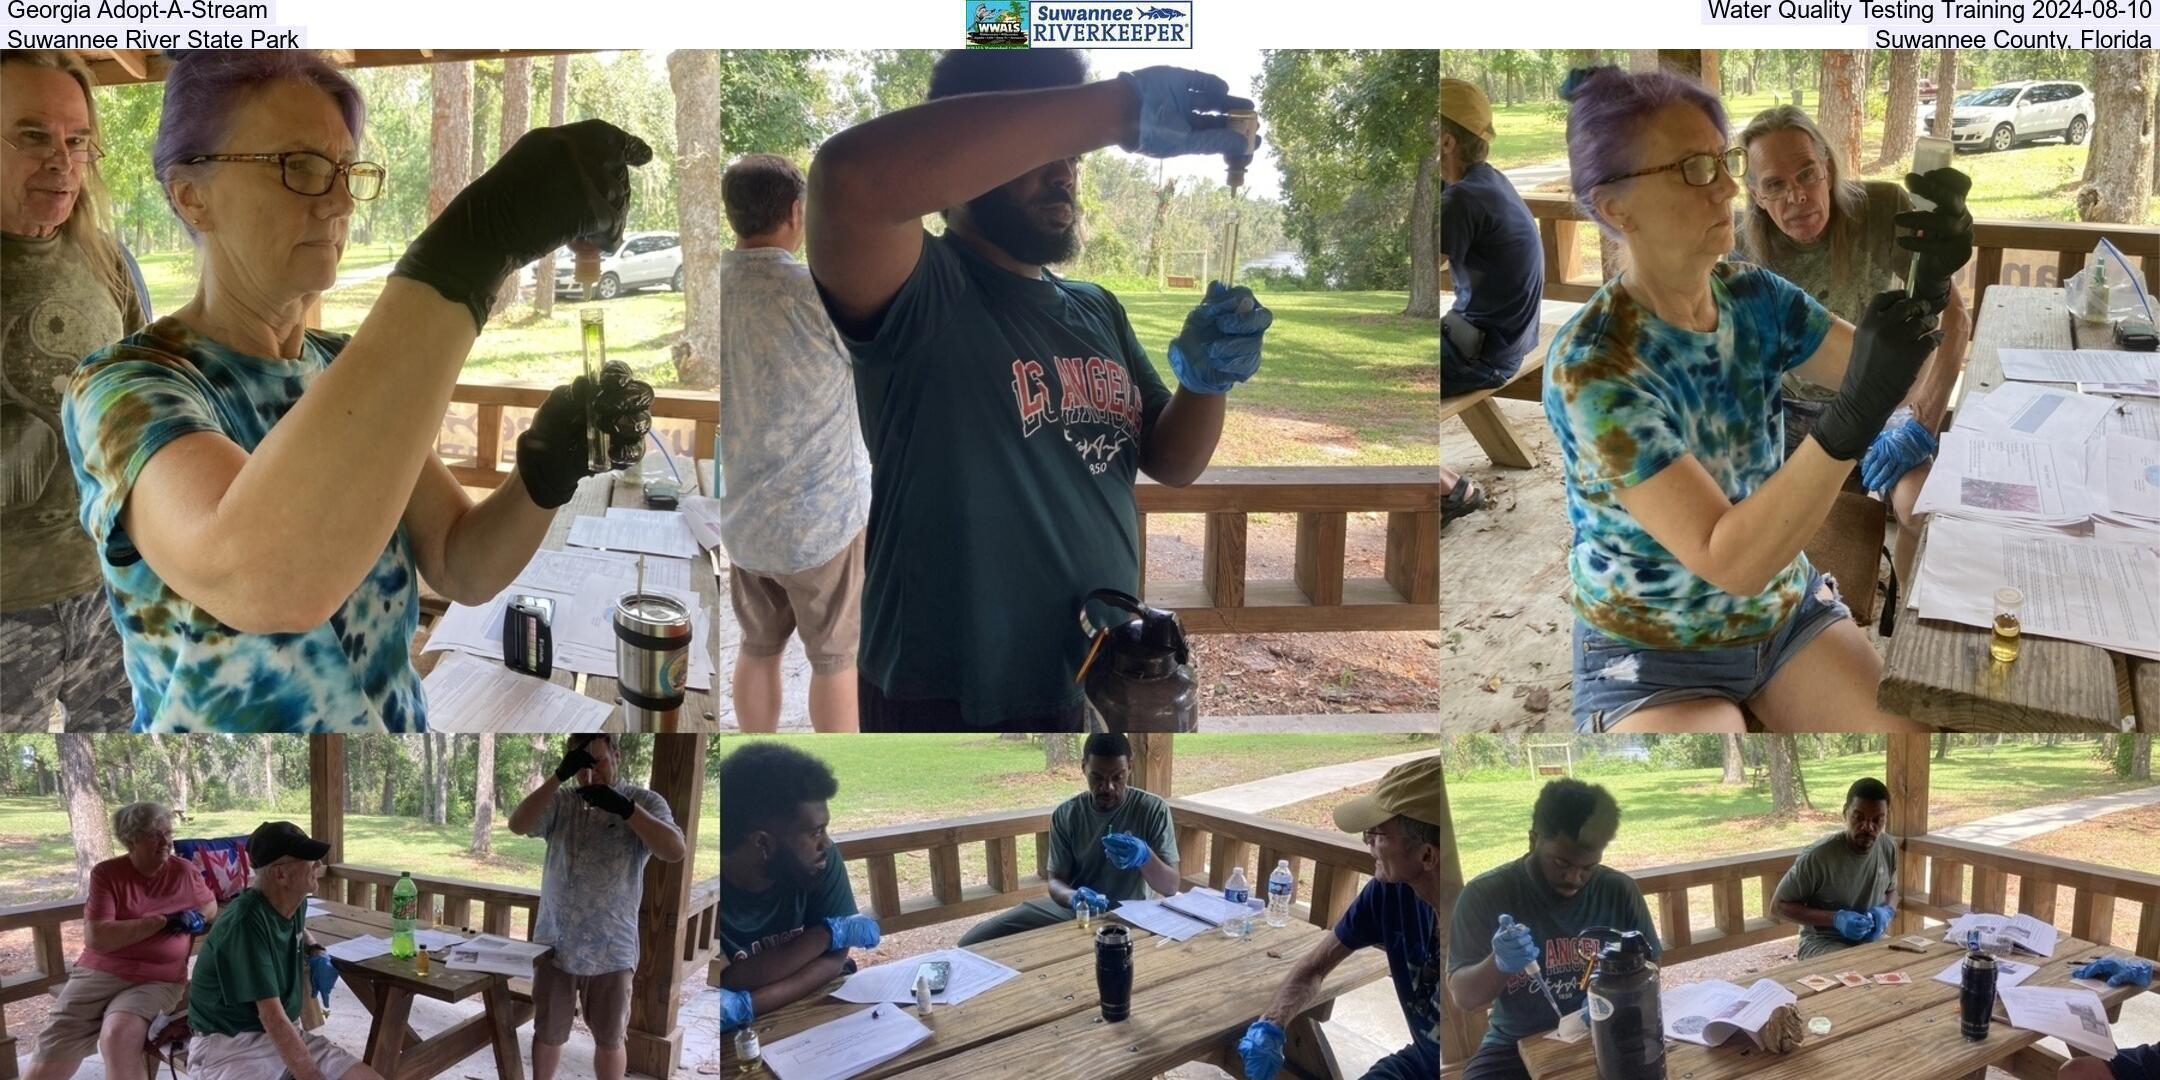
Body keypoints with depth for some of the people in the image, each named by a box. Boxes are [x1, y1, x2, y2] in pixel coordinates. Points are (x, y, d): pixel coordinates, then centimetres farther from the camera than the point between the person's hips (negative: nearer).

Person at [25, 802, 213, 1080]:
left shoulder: (184, 871, 7)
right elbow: (96, 938, -13)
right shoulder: (107, 874, -1)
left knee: (118, 1036, -34)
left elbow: (210, 907, 27)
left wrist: (198, 918, 3)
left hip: (157, 981, -1)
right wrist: (163, 922, -14)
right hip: (99, 973, 1)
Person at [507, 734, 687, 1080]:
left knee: (609, 1039, 11)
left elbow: (675, 851, -19)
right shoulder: (560, 801, 1)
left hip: (610, 949, -2)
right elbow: (518, 825, -16)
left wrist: (625, 808, -28)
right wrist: (559, 776, -26)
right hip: (554, 943, 2)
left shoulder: (645, 802, -5)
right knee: (547, 1033, 15)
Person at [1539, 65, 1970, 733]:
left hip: (1789, 614, 6)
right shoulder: (1591, 366, -24)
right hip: (1651, 657, -6)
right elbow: (1728, 561, -31)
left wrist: (1933, 283, -26)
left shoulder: (1754, 298, -4)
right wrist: (1855, 415, -41)